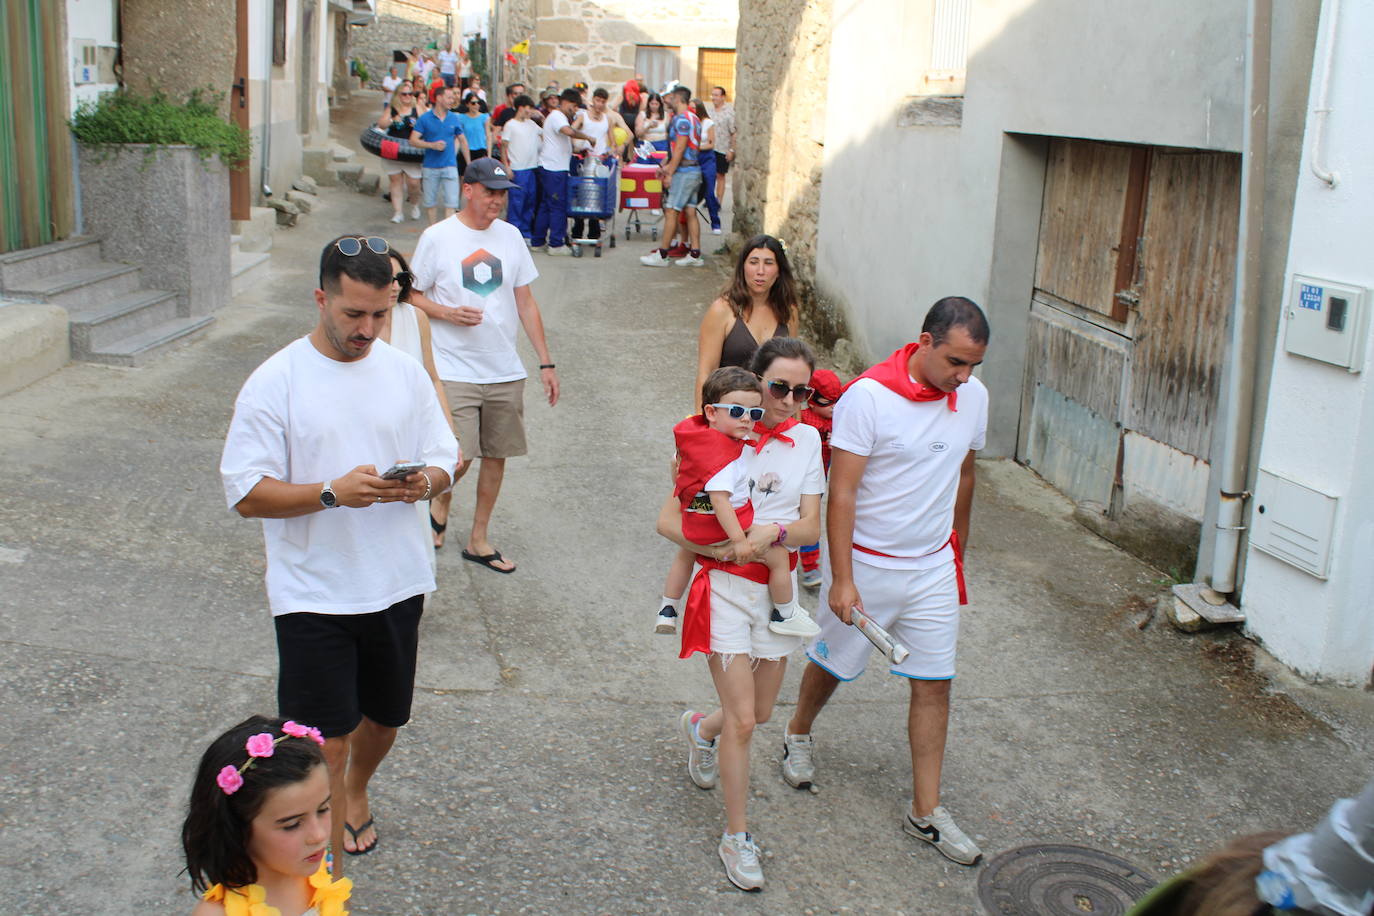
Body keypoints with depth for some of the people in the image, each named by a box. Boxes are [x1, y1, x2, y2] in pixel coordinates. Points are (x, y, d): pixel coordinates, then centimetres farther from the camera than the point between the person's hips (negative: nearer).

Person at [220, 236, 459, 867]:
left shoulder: (404, 371, 3)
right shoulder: (275, 382, -11)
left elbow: (444, 459, 8)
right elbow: (247, 494, -13)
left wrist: (424, 481, -16)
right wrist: (332, 492, -27)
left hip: (397, 584, 5)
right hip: (314, 595, -4)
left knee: (384, 719, 21)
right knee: (325, 743, -4)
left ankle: (356, 790, 52)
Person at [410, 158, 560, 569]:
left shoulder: (510, 236, 8)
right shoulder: (437, 238, -4)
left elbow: (526, 302, 11)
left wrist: (546, 363, 7)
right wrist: (448, 312, -17)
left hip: (506, 370, 4)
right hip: (455, 370, -4)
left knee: (497, 456, 9)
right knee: (460, 458, -12)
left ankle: (479, 540, 25)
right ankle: (441, 500, 23)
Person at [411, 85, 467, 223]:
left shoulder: (454, 118, 6)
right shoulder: (424, 118, -1)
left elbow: (463, 141, 15)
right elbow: (413, 140, -5)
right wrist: (433, 145, -18)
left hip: (449, 166, 1)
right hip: (430, 167, 0)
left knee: (451, 202, -9)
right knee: (430, 203, 8)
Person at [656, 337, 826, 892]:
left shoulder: (806, 439, 1)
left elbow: (812, 527, -1)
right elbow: (668, 520, -11)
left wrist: (773, 533, -20)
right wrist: (719, 546, -24)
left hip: (777, 587, 5)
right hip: (725, 588, -5)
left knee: (760, 713, 18)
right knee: (742, 720, -6)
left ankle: (700, 728, 52)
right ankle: (737, 836, 13)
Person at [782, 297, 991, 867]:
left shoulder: (973, 396, -3)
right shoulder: (868, 397, -22)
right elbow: (842, 493, -20)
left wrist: (958, 552, 19)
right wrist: (841, 579, -21)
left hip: (932, 568, 5)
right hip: (864, 563, -4)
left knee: (934, 684, 5)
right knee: (832, 663, 16)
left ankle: (926, 811, 17)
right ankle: (798, 735, 46)